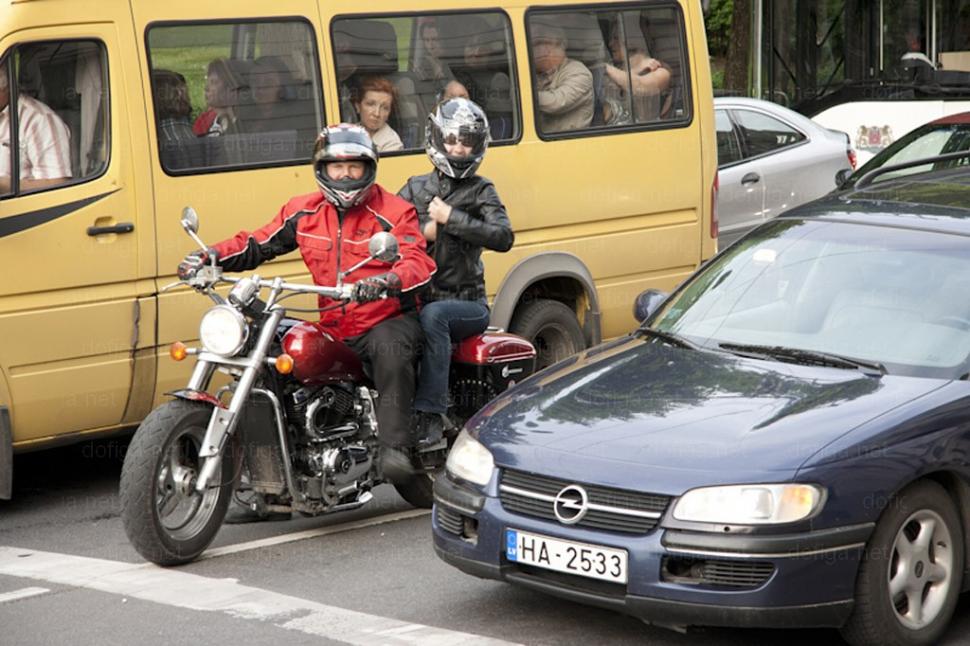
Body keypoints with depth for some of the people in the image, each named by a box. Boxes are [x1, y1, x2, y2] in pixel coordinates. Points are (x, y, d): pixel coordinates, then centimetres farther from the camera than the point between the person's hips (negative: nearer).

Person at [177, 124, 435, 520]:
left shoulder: (393, 212, -4)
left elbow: (419, 263, -19)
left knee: (390, 352, -39)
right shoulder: (304, 213, 10)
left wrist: (387, 281, -42)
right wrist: (211, 257, -7)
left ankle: (394, 447, -37)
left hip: (387, 320, -5)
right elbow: (256, 245, 12)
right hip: (332, 330, 6)